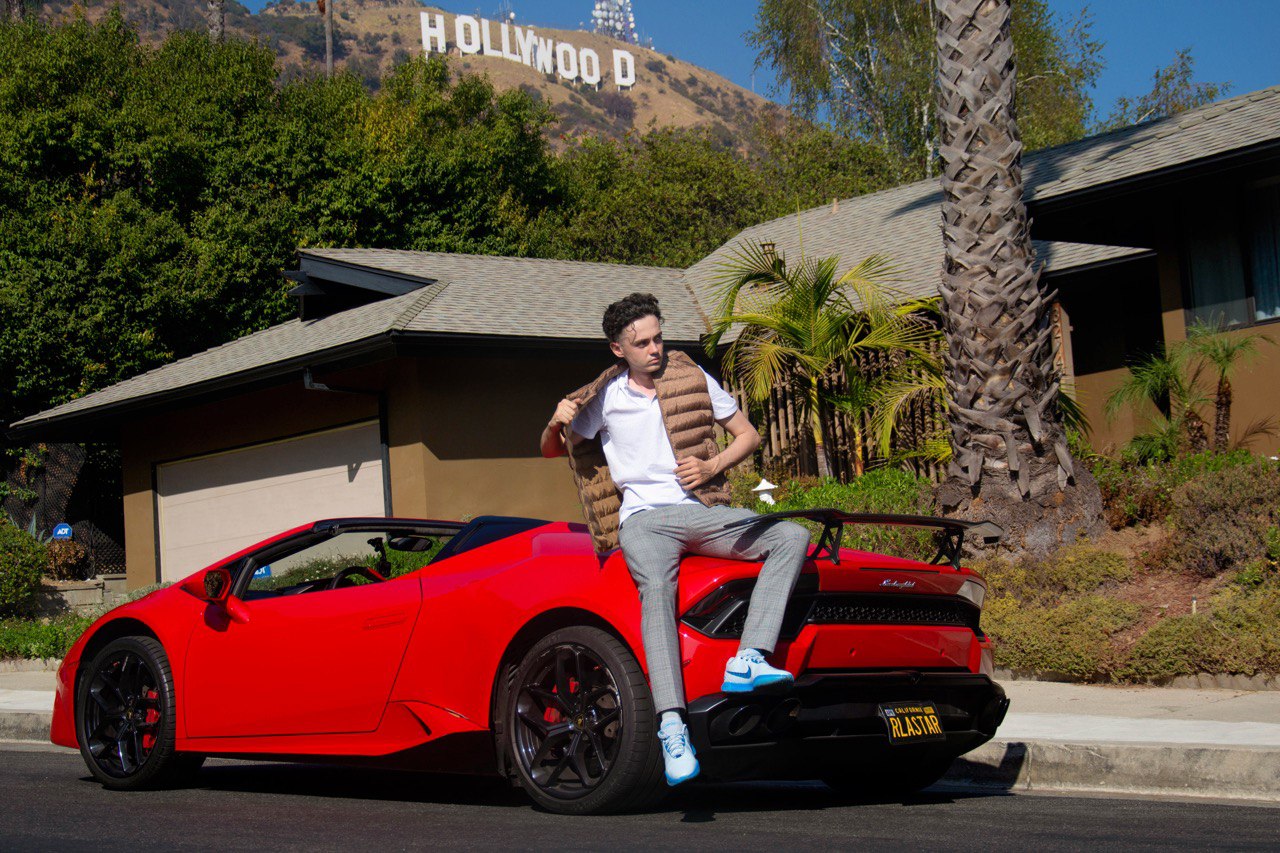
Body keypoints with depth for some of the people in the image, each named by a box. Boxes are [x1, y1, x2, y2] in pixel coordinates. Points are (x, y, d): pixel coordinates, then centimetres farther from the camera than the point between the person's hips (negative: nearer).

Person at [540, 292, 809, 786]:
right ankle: (672, 726, -47)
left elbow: (748, 436, 18)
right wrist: (557, 423, -4)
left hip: (702, 511, 3)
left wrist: (712, 466, -2)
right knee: (657, 589, -36)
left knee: (792, 537, -22)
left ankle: (748, 661, -34)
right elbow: (551, 451, 20)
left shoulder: (693, 379, 13)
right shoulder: (604, 398, 11)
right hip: (644, 519, -3)